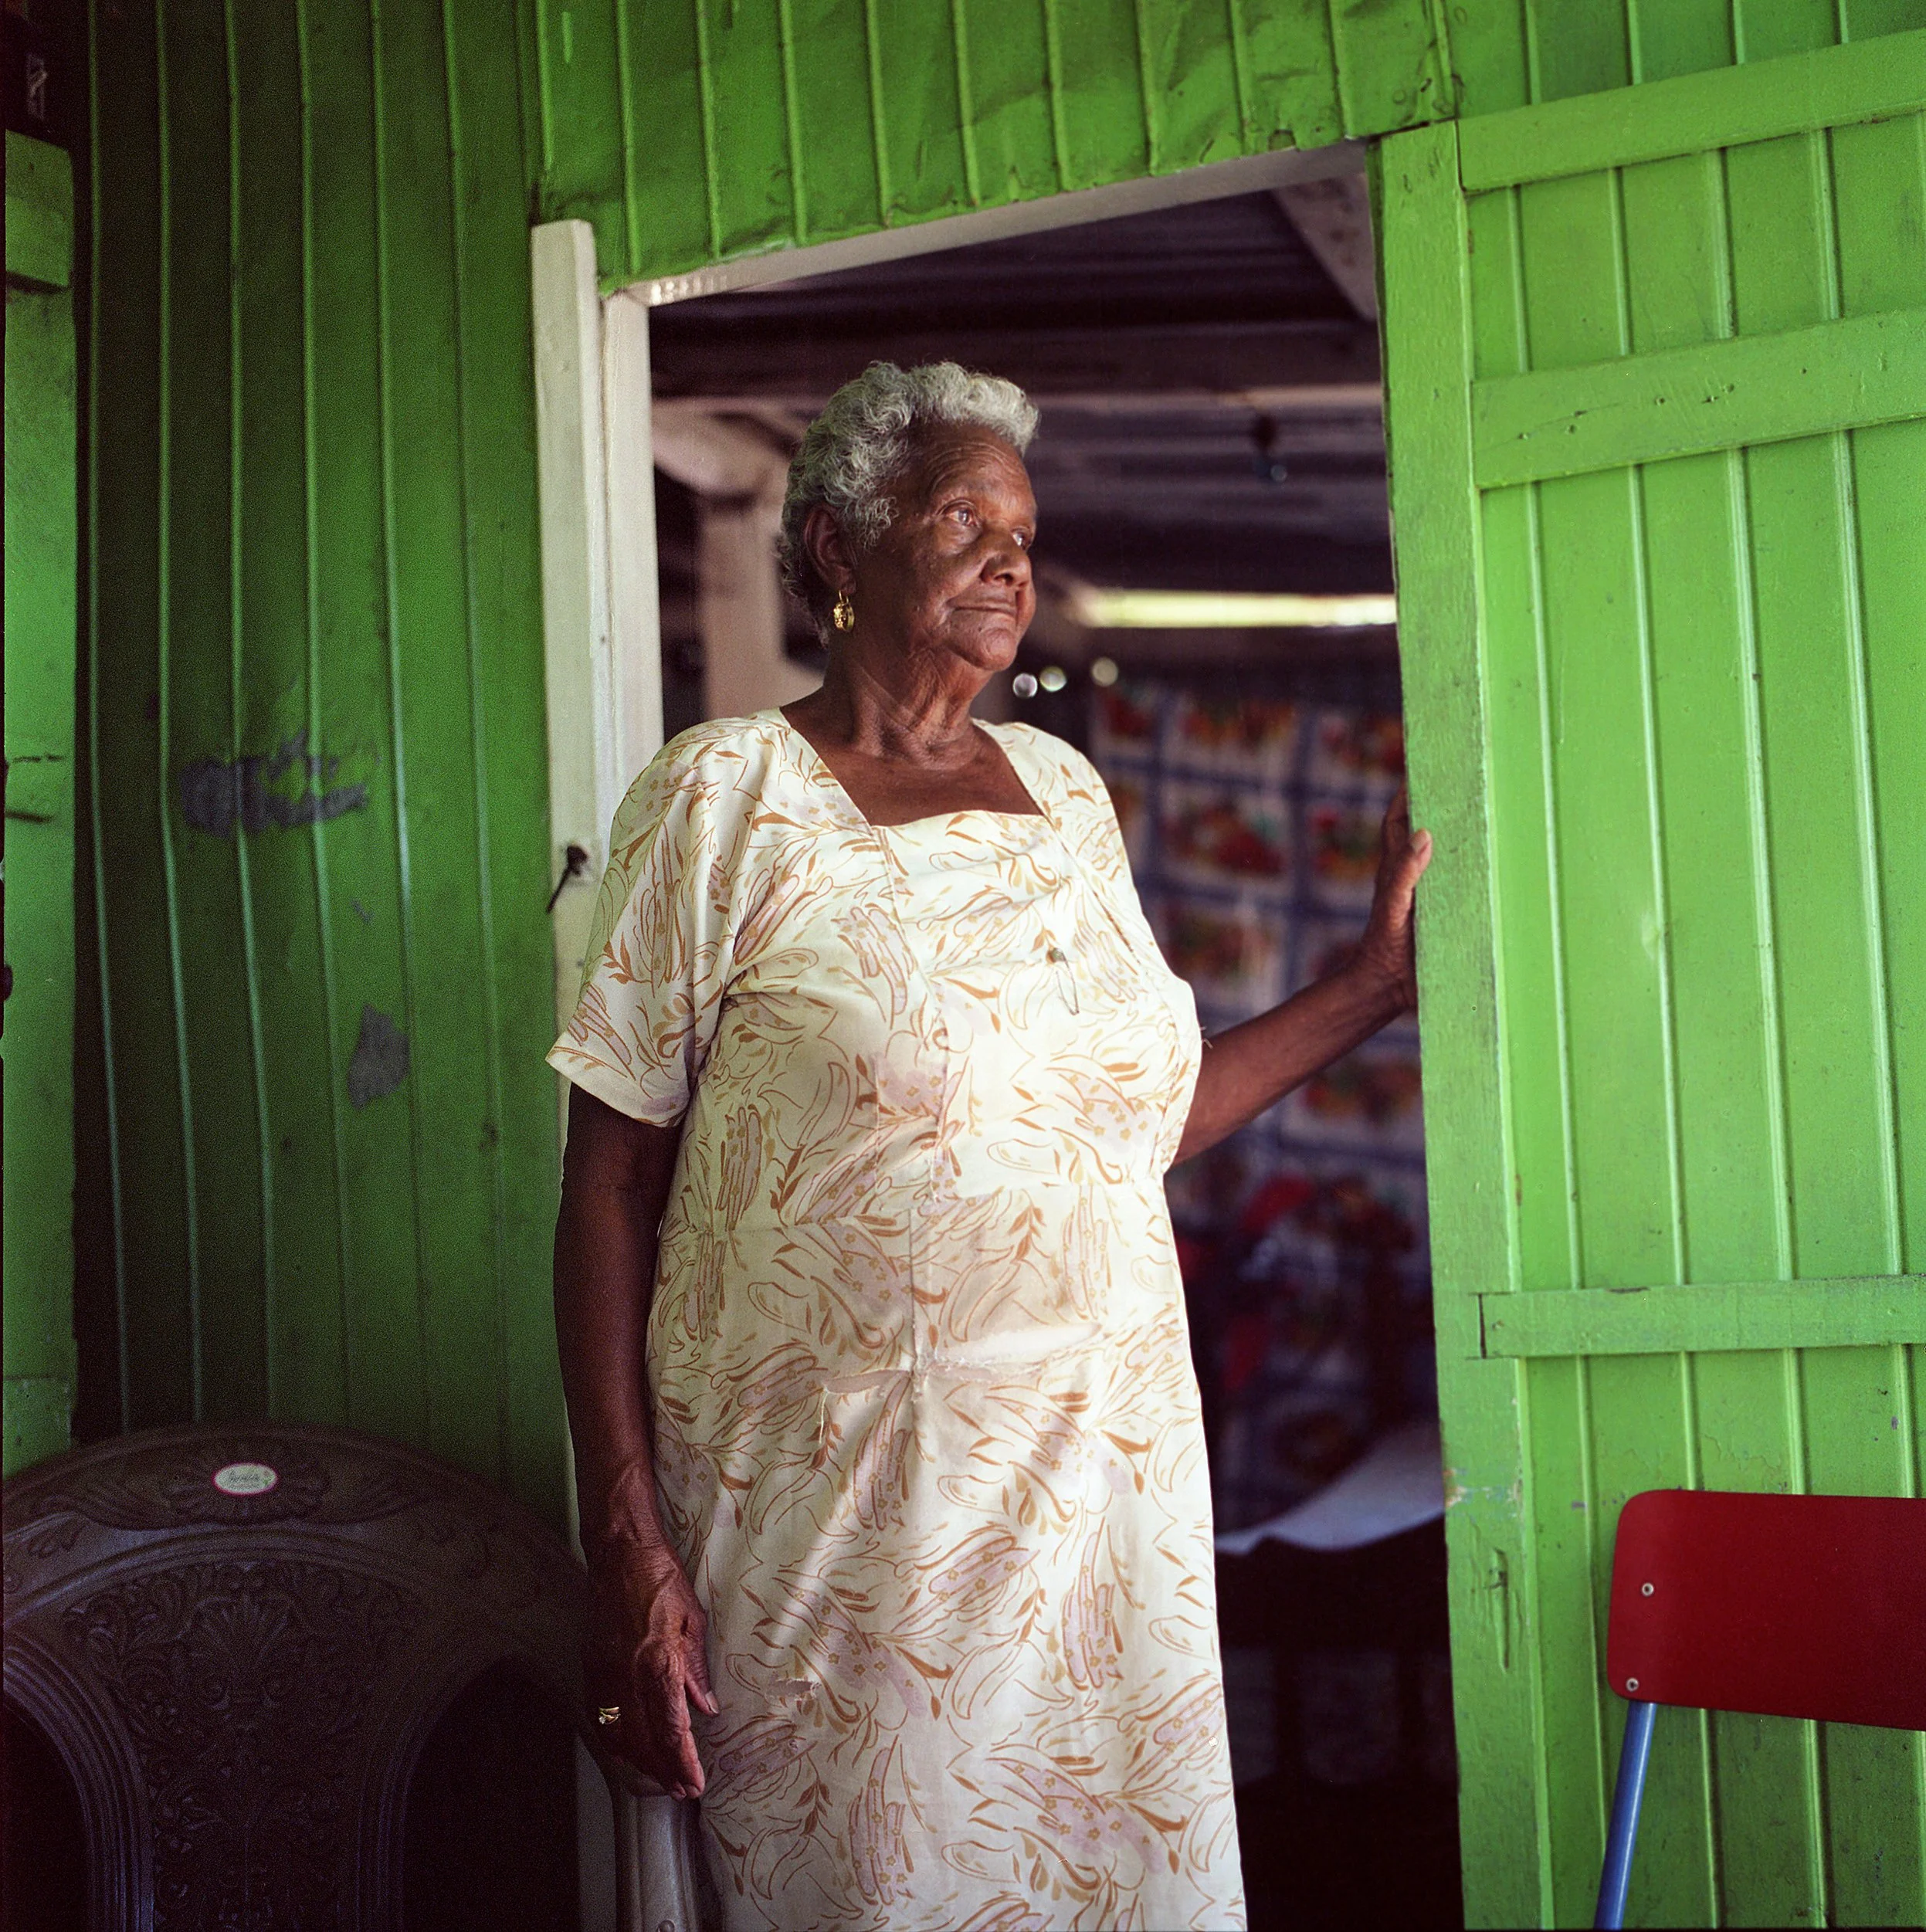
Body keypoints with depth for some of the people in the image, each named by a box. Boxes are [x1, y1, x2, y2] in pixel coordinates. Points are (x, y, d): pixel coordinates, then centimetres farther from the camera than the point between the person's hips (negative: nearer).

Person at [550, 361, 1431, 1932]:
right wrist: (630, 1542, -12)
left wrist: (1374, 981, 18)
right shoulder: (730, 795, -2)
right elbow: (610, 1183, -6)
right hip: (847, 1509, -5)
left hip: (1108, 1492, 5)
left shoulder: (1066, 793, 13)